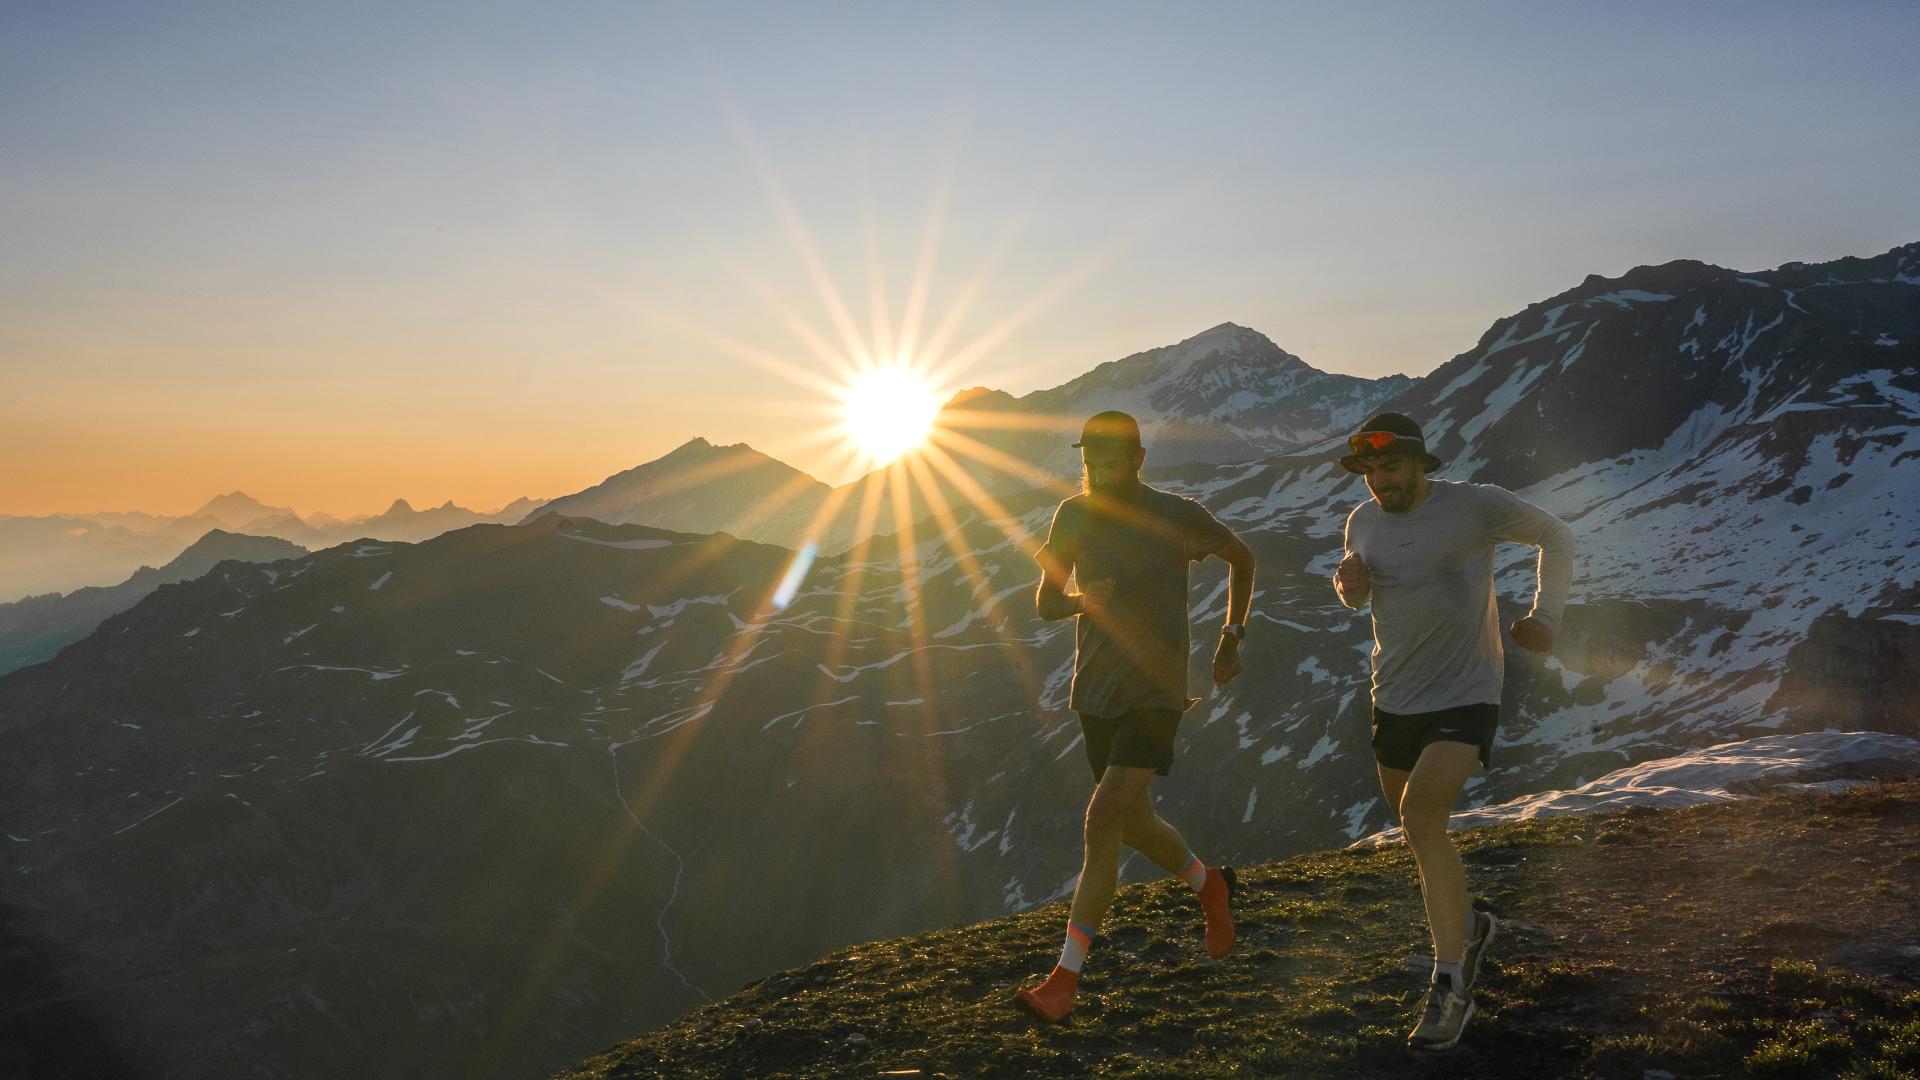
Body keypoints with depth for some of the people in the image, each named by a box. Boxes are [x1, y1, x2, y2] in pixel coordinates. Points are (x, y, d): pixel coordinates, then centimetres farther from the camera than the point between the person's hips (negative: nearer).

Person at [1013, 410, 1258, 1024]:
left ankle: (1065, 978, -16)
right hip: (1095, 692, 5)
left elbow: (1242, 557, 8)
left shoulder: (1176, 517, -10)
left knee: (1105, 818, -19)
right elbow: (1044, 602, 6)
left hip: (1155, 692, -5)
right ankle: (1209, 886, 47)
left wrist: (1232, 638, 4)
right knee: (1132, 822, 17)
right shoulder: (1073, 516, 0)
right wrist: (1079, 601, -17)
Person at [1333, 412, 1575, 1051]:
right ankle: (1468, 925, 47)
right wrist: (1348, 581, -4)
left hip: (1465, 695, -6)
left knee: (1421, 819, -24)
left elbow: (1555, 537, 4)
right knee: (1418, 828, 18)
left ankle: (1450, 990, -15)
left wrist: (1545, 616, -6)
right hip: (1395, 698, 6)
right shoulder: (1363, 522, 2)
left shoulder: (1476, 505, -12)